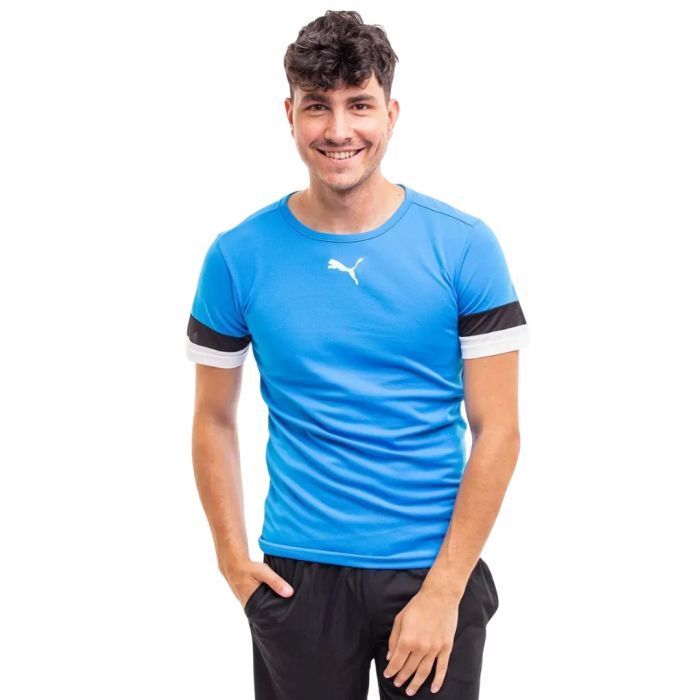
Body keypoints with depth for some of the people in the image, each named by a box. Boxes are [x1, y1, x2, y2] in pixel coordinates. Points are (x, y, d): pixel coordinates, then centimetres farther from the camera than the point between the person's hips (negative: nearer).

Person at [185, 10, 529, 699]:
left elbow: (497, 430, -7)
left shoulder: (464, 247, -7)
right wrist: (233, 559, -1)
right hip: (299, 577, 1)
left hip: (435, 569, 0)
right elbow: (214, 419, 7)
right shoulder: (239, 256, -3)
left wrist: (443, 591, -11)